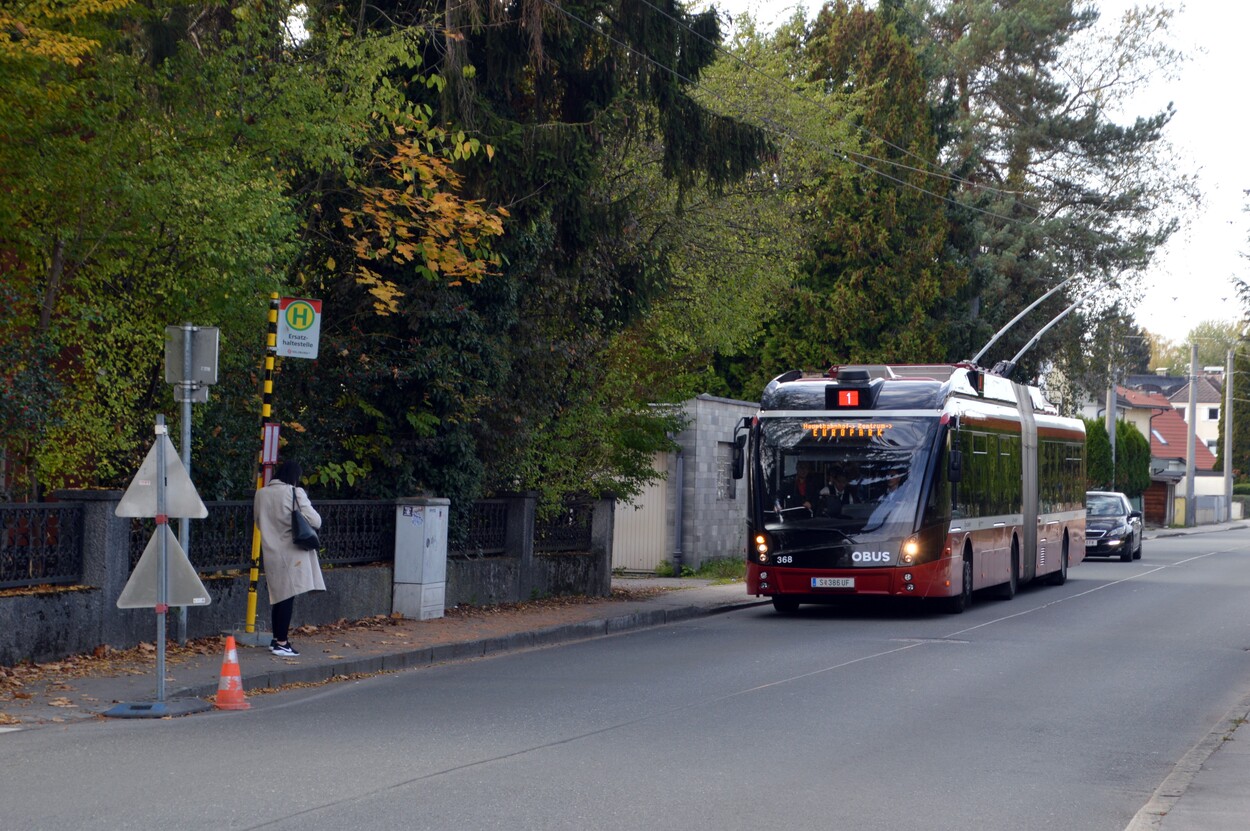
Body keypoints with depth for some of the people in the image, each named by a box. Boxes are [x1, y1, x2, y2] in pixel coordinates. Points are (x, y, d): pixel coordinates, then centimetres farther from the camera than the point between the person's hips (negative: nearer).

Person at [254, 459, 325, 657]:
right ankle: (281, 643, -2)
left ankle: (277, 639, 21)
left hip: (271, 552, 6)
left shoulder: (261, 494, 7)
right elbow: (315, 521, -12)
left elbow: (259, 522, 17)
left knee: (279, 595, 16)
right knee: (288, 596, -2)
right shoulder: (295, 493, -11)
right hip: (292, 552, -6)